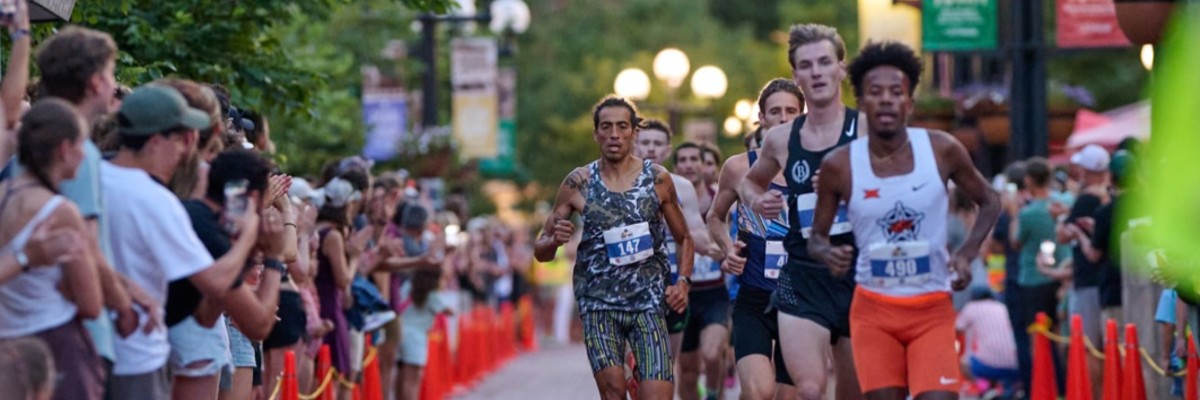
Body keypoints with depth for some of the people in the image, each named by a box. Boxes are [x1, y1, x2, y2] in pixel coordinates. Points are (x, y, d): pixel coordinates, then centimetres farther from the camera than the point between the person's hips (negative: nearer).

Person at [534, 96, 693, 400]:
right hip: (598, 302, -1)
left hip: (649, 302, 1)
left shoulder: (658, 179, 4)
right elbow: (541, 252, 6)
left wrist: (683, 281, 1)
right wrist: (555, 240, -16)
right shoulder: (579, 183, 1)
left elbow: (684, 238, 17)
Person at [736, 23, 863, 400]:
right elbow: (751, 181, 28)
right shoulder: (780, 139, 7)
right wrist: (756, 200, 5)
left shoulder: (868, 131, -4)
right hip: (802, 280, 1)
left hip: (859, 278, -1)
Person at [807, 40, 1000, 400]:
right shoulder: (839, 166, -7)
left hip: (932, 308, 0)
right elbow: (817, 236, 5)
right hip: (874, 308, 0)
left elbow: (989, 202, 8)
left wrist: (967, 254, -8)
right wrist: (827, 253, -19)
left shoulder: (942, 150, -6)